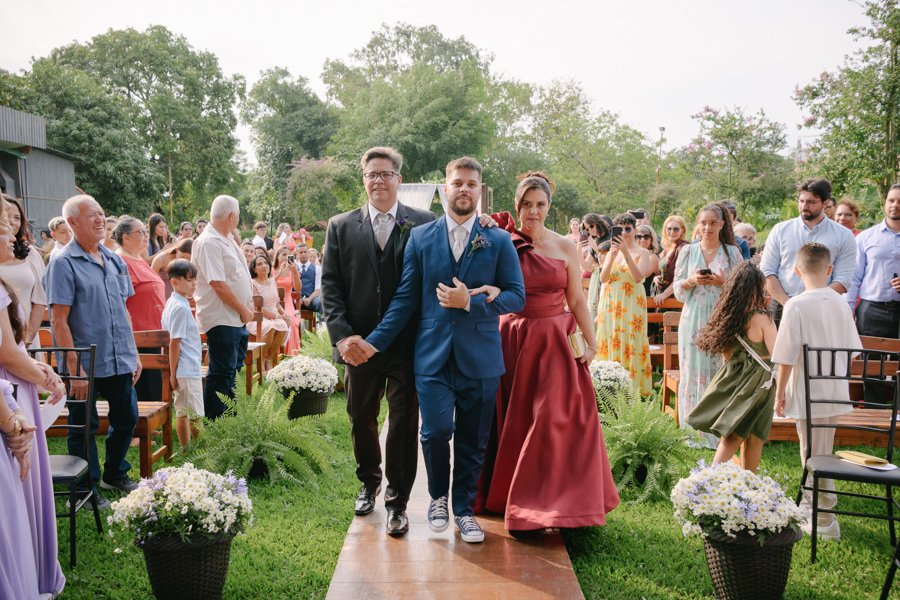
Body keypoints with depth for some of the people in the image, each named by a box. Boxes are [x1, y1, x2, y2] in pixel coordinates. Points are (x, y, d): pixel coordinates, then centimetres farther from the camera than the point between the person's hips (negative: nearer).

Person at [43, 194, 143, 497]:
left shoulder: (114, 260, 11)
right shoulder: (63, 264, -10)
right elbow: (59, 321, -14)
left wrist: (134, 354, 14)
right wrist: (74, 369, -18)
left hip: (120, 361, 6)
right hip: (86, 364, -6)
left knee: (126, 418, 14)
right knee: (84, 427, 6)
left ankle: (115, 474, 35)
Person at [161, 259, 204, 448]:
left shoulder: (171, 303, 12)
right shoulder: (181, 307, -17)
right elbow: (174, 342, -19)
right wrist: (173, 373, -16)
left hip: (181, 369, 10)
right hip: (188, 369, -10)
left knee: (182, 412, 14)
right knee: (196, 414, -4)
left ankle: (185, 450, 21)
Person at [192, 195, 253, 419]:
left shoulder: (227, 239, 15)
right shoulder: (208, 242, -16)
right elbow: (218, 285, -22)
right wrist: (244, 310, -14)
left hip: (237, 318, 10)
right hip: (221, 319, -10)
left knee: (233, 368, 17)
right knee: (221, 372, -5)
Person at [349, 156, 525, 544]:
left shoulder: (499, 242, 6)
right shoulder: (420, 238, 7)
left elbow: (516, 296, 1)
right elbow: (406, 298, 7)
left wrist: (471, 302, -12)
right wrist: (376, 342, 0)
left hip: (480, 357, 1)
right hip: (433, 355, 0)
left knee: (473, 441, 6)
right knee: (436, 430, -12)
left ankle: (464, 508, 27)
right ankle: (438, 497, 17)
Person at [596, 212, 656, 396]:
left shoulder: (642, 252, 0)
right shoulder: (612, 251, 12)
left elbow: (638, 277, -16)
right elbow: (603, 278, 1)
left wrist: (626, 253, -20)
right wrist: (612, 257, -14)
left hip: (631, 303, -4)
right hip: (610, 303, 4)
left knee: (630, 343, -6)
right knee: (610, 341, 3)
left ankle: (632, 386, 1)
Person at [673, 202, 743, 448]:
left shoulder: (732, 252, 6)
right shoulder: (688, 252, 9)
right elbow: (678, 291, 9)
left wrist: (723, 282, -12)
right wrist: (692, 281, -10)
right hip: (693, 321, 1)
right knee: (692, 374, -1)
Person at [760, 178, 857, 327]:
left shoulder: (843, 236, 8)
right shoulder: (780, 230, 11)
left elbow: (843, 280, 1)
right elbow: (767, 271, 5)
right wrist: (786, 302, -9)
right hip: (781, 310, 1)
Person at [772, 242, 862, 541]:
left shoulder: (796, 306, -16)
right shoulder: (840, 303, 2)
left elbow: (786, 357, -15)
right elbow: (850, 349, 10)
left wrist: (780, 392, -5)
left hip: (808, 393, -6)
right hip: (836, 391, 6)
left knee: (813, 456, 3)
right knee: (822, 452, 21)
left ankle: (825, 520, 9)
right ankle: (818, 498, 36)